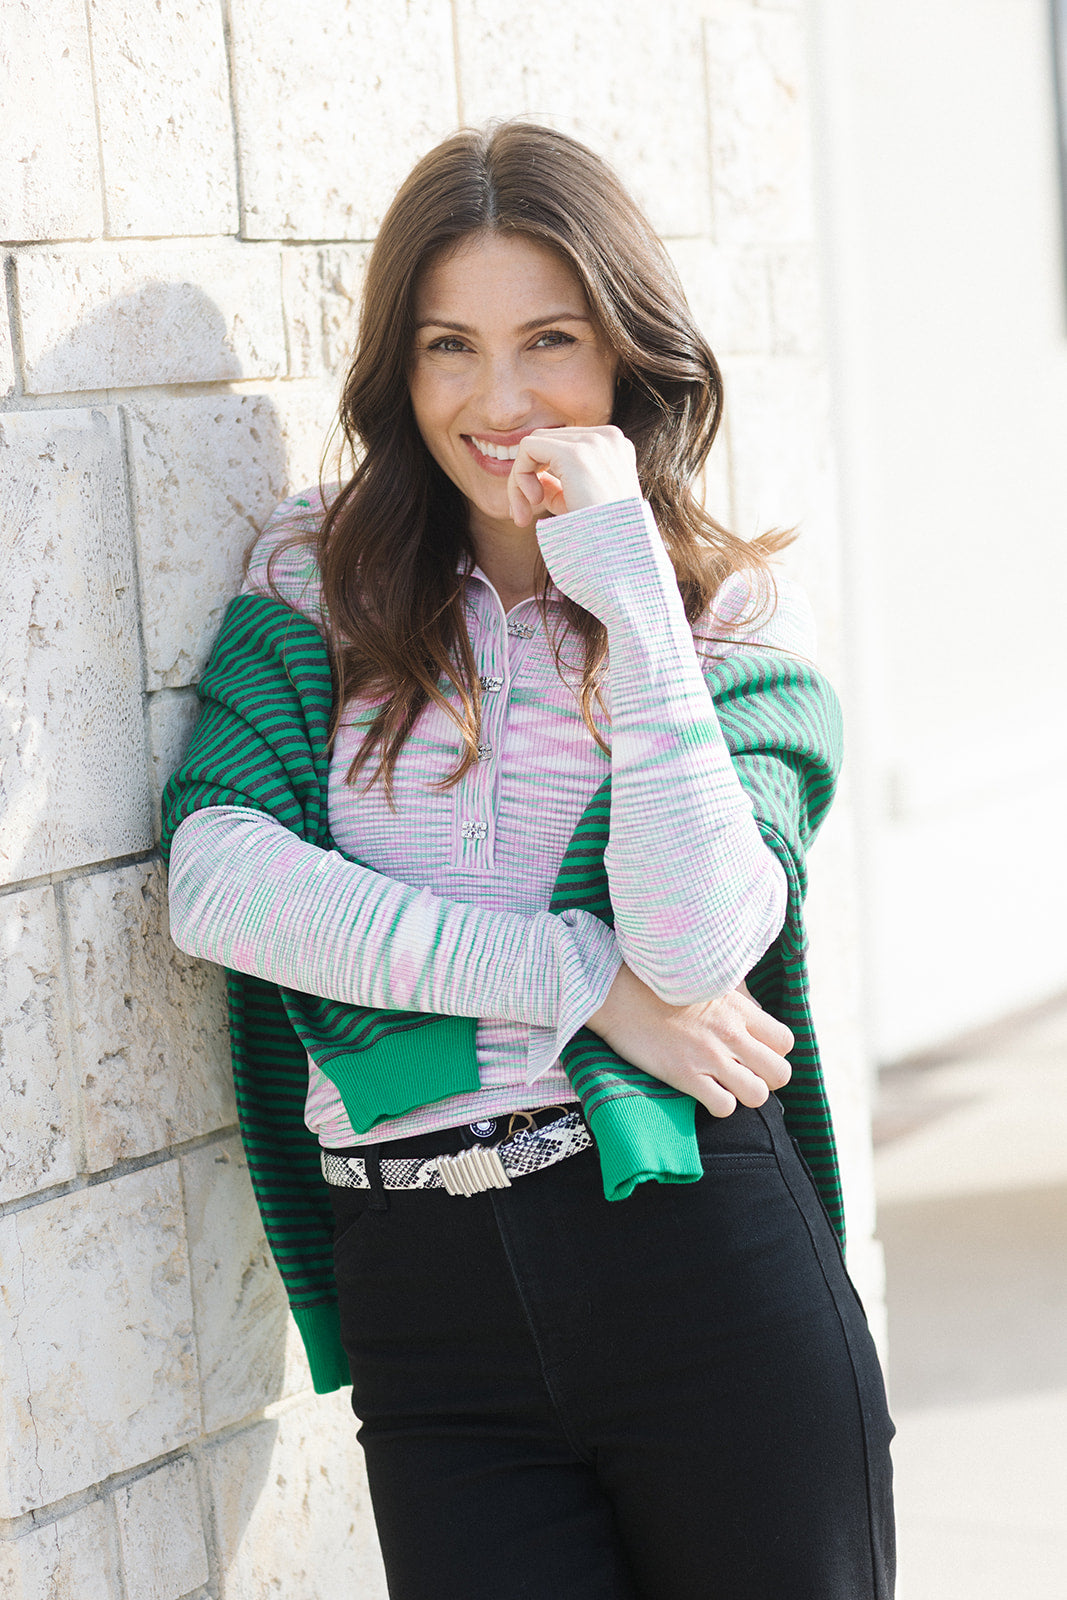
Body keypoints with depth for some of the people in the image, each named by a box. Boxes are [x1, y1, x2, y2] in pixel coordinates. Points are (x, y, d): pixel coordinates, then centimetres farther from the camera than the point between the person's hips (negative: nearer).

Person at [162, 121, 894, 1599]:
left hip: (701, 1258, 0)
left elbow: (697, 948, -14)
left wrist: (629, 587, -16)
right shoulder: (319, 573, 7)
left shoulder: (742, 615, 3)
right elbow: (214, 875, -10)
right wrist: (586, 981, -12)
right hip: (424, 1299, 1)